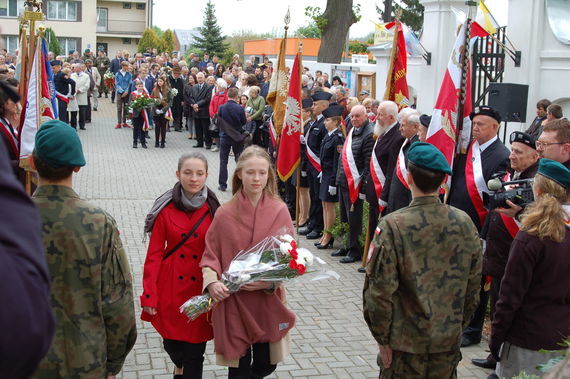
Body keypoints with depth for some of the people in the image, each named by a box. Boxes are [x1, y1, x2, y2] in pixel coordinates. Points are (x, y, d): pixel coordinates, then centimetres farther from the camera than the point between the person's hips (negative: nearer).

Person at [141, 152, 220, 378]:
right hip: (171, 288, 0)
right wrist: (149, 295, -8)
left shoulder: (214, 209, -3)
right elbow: (154, 254, -4)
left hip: (201, 289, 0)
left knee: (195, 351, 2)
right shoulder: (166, 209, -5)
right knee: (171, 342, 14)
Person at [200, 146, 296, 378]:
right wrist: (212, 282, -20)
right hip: (232, 302, -1)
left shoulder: (279, 211, -4)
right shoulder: (224, 214, -6)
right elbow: (210, 255, -2)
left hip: (269, 301, 1)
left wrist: (270, 280, -19)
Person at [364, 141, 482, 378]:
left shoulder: (392, 226, -18)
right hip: (449, 343, 3)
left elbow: (379, 290, -16)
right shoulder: (464, 223, -6)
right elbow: (473, 284, 4)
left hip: (405, 344, -3)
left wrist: (382, 338, -4)